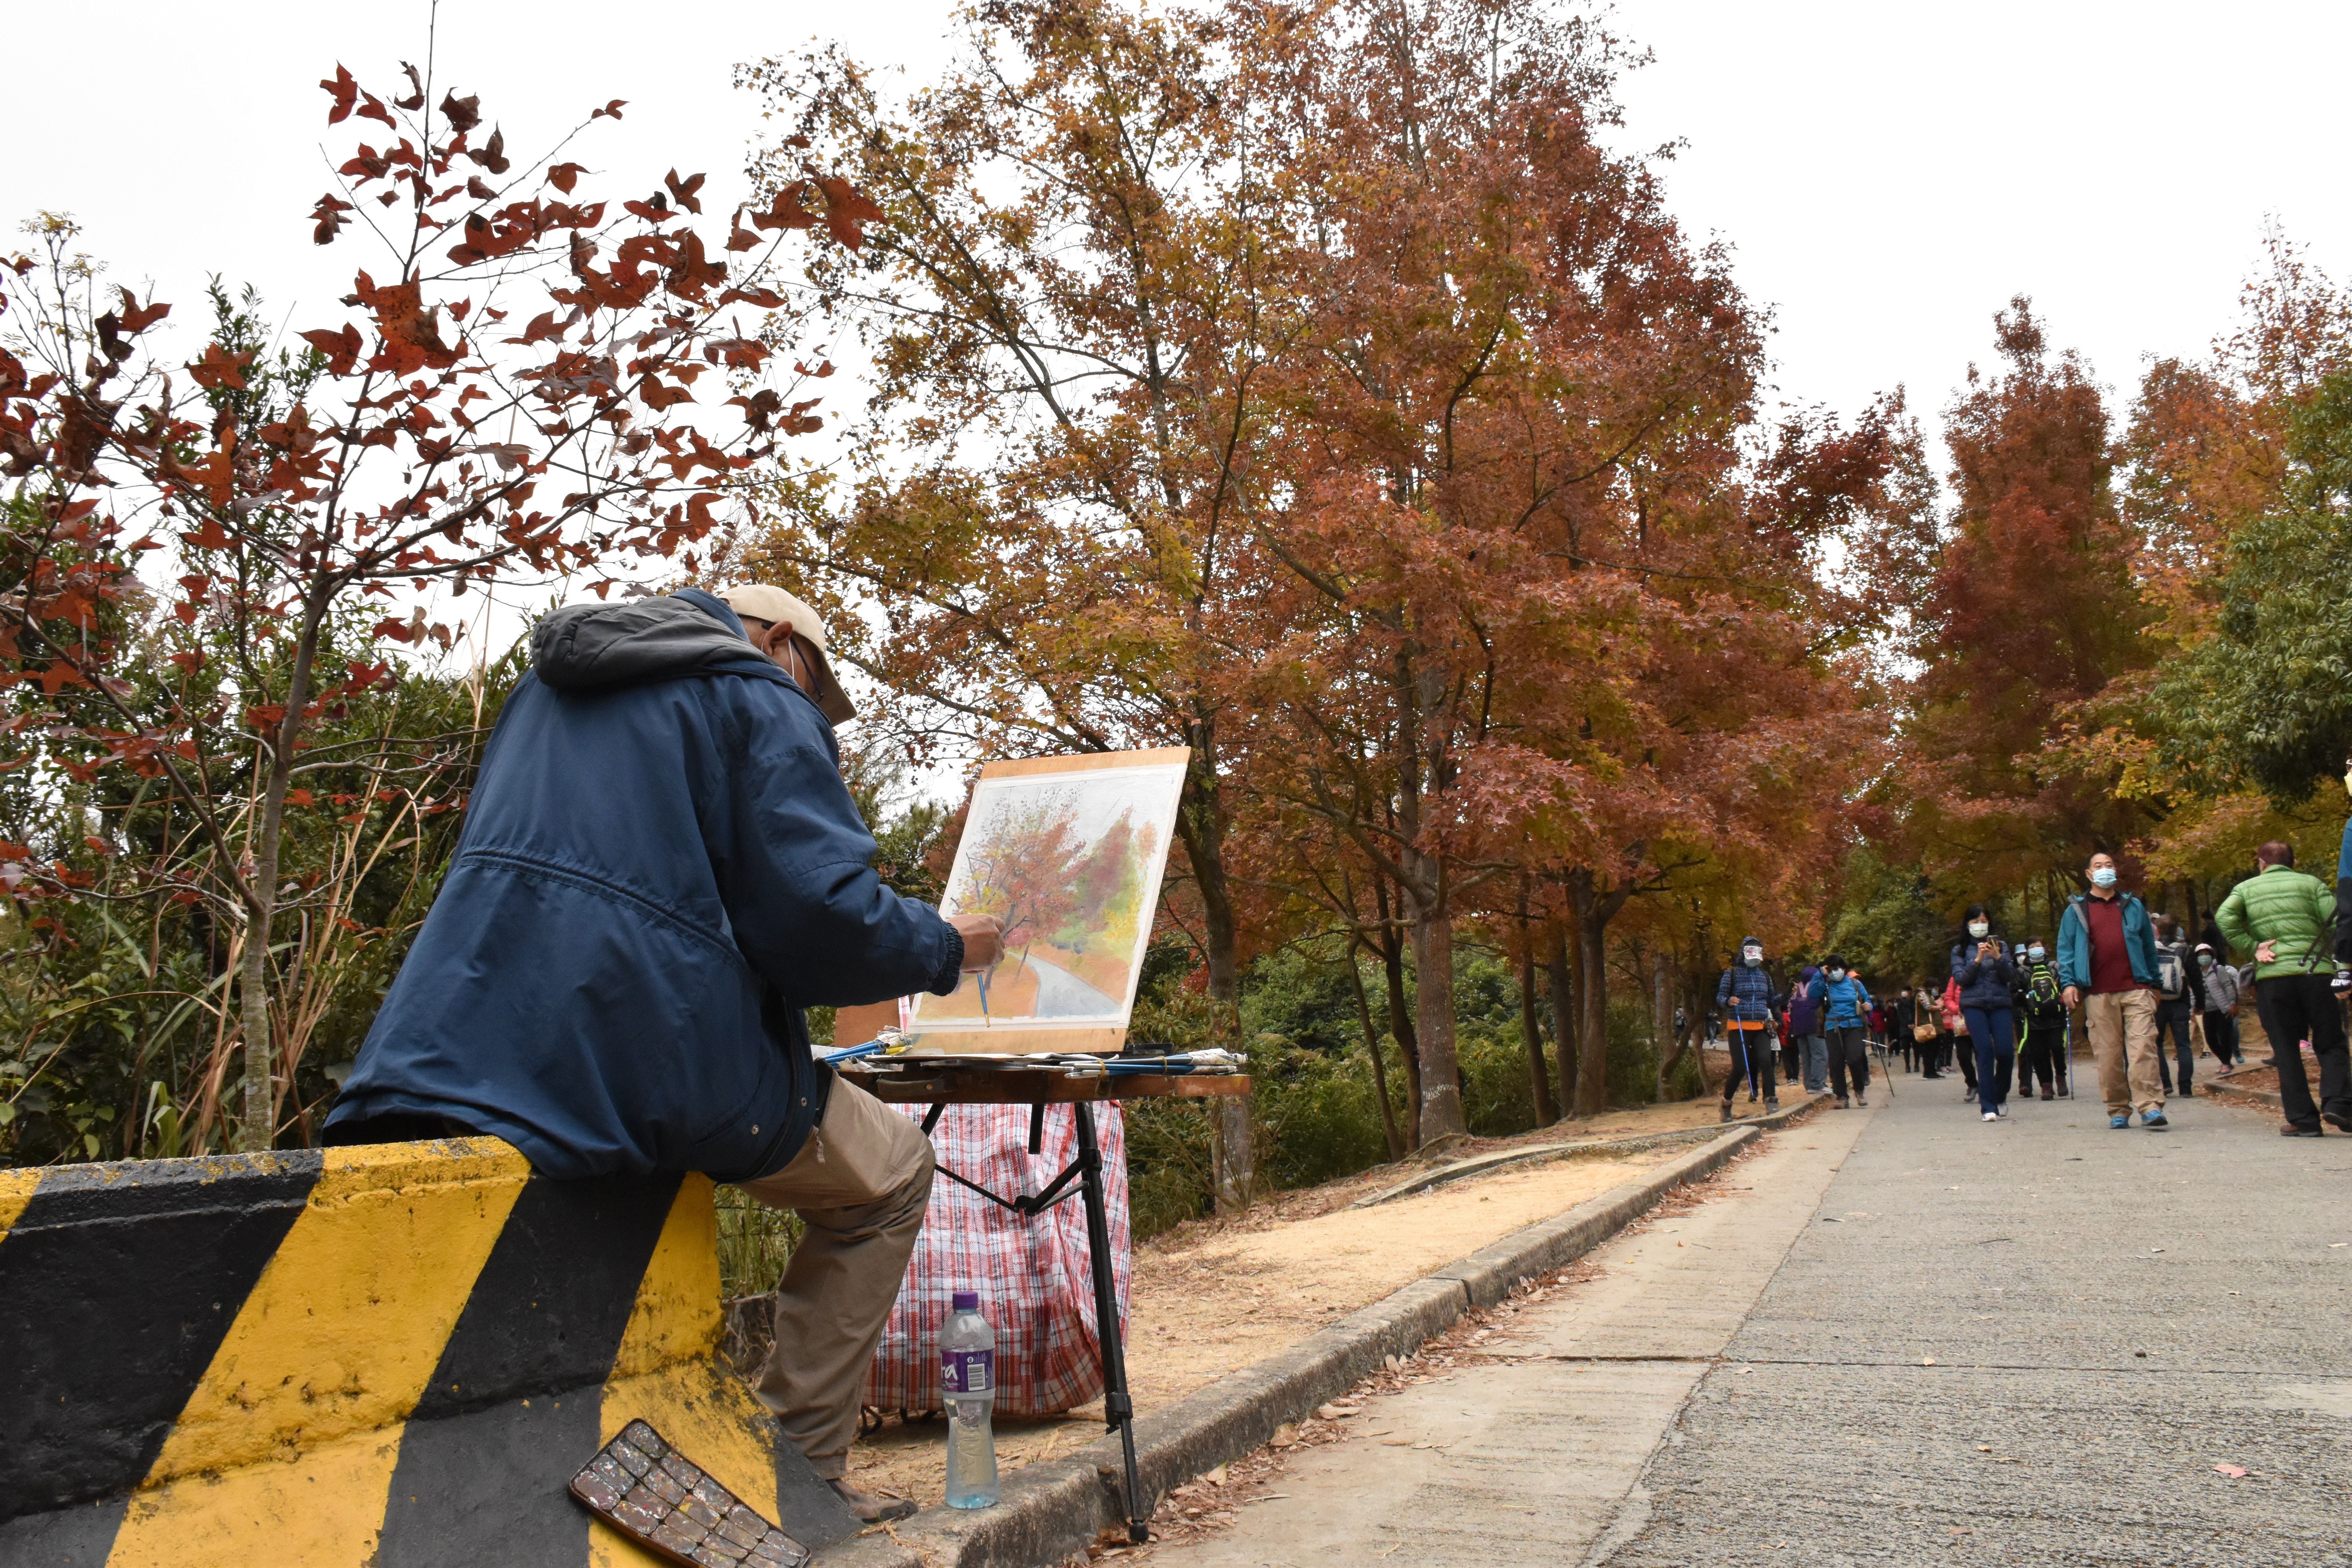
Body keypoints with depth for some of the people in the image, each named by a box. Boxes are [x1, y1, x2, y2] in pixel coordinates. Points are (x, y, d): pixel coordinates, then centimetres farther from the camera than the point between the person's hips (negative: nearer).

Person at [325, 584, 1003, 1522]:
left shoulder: (548, 692, 25)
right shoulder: (758, 699, 2)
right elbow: (823, 910, -11)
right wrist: (944, 950, 7)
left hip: (459, 1047, 7)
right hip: (646, 1050, -7)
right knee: (890, 1177, 14)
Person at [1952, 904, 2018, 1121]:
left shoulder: (2001, 946, 14)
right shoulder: (1960, 950, 11)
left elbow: (2011, 977, 4)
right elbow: (1960, 979, -1)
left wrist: (1998, 957, -12)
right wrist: (1978, 960, -13)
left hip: (2000, 1004, 1)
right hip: (1974, 1005, -1)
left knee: (2006, 1051, -12)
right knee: (1985, 1051, -14)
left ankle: (2000, 1096, 15)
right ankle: (1988, 1107, -12)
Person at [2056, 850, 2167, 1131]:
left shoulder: (2133, 906, 18)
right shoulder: (2076, 910, 13)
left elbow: (2149, 946, 19)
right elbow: (2065, 949, 9)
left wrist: (2154, 983, 15)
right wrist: (2069, 983, -4)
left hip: (2136, 990, 0)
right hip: (2098, 994, 0)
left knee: (2143, 1047, -11)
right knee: (2107, 1054, 0)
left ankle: (2150, 1108, -13)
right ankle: (2118, 1111, 6)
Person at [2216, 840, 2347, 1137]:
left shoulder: (2246, 888, 11)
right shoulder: (2312, 884, 10)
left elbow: (2224, 918, -9)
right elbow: (2337, 924, -3)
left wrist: (2253, 947, -3)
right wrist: (2334, 959, 5)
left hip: (2271, 977, 0)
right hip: (2316, 972, 0)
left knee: (2286, 1052, 5)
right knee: (2330, 1045, 10)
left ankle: (2303, 1120, 2)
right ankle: (2336, 1103, -9)